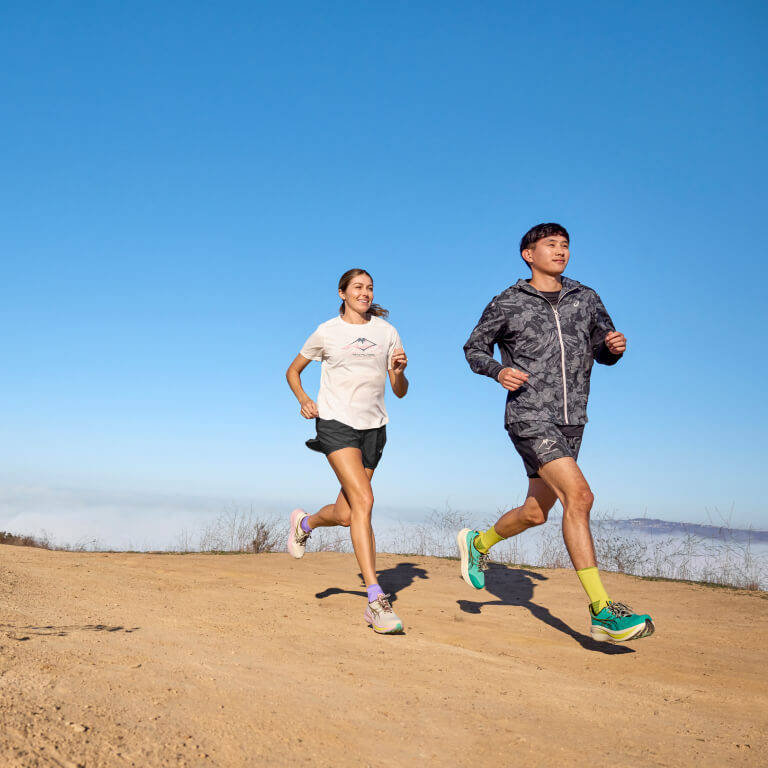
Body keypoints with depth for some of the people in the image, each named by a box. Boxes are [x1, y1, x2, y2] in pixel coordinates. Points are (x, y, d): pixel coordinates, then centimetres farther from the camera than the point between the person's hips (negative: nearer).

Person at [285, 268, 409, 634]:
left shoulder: (386, 332, 10)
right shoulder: (327, 332, 5)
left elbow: (400, 391, 10)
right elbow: (293, 371, 16)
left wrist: (398, 370, -12)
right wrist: (304, 399, -3)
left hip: (373, 426, 4)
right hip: (335, 422, -4)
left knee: (346, 514, 5)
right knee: (363, 500, -20)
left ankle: (304, 522, 41)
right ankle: (376, 599, -17)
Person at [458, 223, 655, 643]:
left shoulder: (585, 298, 12)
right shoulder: (507, 304, 1)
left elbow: (604, 354, 18)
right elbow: (474, 348, 10)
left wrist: (614, 346, -6)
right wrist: (498, 370, -11)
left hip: (570, 423, 6)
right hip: (529, 417, -6)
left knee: (535, 513, 14)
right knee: (579, 495, -21)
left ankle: (478, 543, 44)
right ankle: (602, 611, -17)